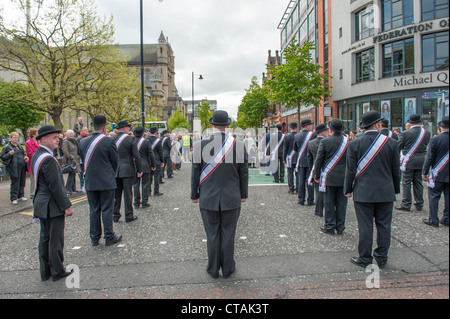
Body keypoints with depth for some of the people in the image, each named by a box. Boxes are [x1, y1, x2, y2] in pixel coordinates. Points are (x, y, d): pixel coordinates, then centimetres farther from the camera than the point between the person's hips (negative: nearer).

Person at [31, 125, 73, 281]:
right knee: (56, 239, 3)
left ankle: (45, 271, 27)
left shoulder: (36, 155, 9)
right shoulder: (48, 159, -22)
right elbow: (55, 186, -22)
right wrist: (67, 206, -17)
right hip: (52, 206, -10)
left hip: (42, 204, 10)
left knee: (45, 238, 16)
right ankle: (57, 271, 16)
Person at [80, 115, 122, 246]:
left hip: (90, 182, 5)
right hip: (106, 182, -5)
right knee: (107, 210, 4)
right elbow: (115, 162, -4)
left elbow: (83, 160, 12)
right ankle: (109, 237, 13)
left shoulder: (83, 141, 2)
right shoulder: (108, 141, -13)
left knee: (94, 210, 13)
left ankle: (94, 238, 21)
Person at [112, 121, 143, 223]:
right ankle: (129, 216, 11)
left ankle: (115, 215, 19)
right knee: (127, 193, 3)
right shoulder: (130, 139, -9)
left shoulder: (112, 139, 2)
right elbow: (136, 156, -10)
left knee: (116, 194, 12)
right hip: (127, 170, -4)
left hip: (115, 171, 4)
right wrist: (139, 170, -2)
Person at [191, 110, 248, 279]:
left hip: (208, 199, 0)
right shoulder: (239, 145, -8)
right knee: (228, 234, 13)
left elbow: (195, 173, -4)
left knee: (212, 235, 12)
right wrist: (243, 194, 11)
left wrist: (195, 195, 8)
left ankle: (213, 269, 26)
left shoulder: (201, 145, -10)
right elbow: (243, 173, -1)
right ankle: (228, 268, 27)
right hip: (231, 199, 1)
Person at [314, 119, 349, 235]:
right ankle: (340, 227, 20)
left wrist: (317, 175, 4)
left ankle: (330, 226, 14)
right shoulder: (348, 141, 0)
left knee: (329, 203, 6)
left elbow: (318, 160, -6)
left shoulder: (325, 142, -9)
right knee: (341, 203, 10)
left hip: (329, 177, -3)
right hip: (344, 177, 3)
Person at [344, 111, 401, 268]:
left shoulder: (354, 144, -7)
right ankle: (382, 258, 24)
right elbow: (396, 170, 4)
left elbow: (350, 170, -5)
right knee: (384, 226, 12)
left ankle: (365, 259, 15)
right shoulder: (392, 143, -2)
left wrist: (348, 189, 6)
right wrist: (395, 189, 16)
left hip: (363, 193, -2)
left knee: (365, 226, 5)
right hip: (386, 193, 2)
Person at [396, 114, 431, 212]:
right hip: (421, 162, 5)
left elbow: (398, 147, -5)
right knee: (418, 183, 12)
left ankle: (406, 204, 4)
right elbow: (428, 147, 10)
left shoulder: (405, 133, -11)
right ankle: (419, 204, 19)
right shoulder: (427, 133, 3)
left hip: (408, 161, -5)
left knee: (406, 183, 1)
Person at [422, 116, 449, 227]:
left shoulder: (435, 139, -13)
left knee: (434, 196, 4)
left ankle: (433, 220, 8)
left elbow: (429, 158, -11)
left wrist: (424, 172, -3)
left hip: (438, 174, -4)